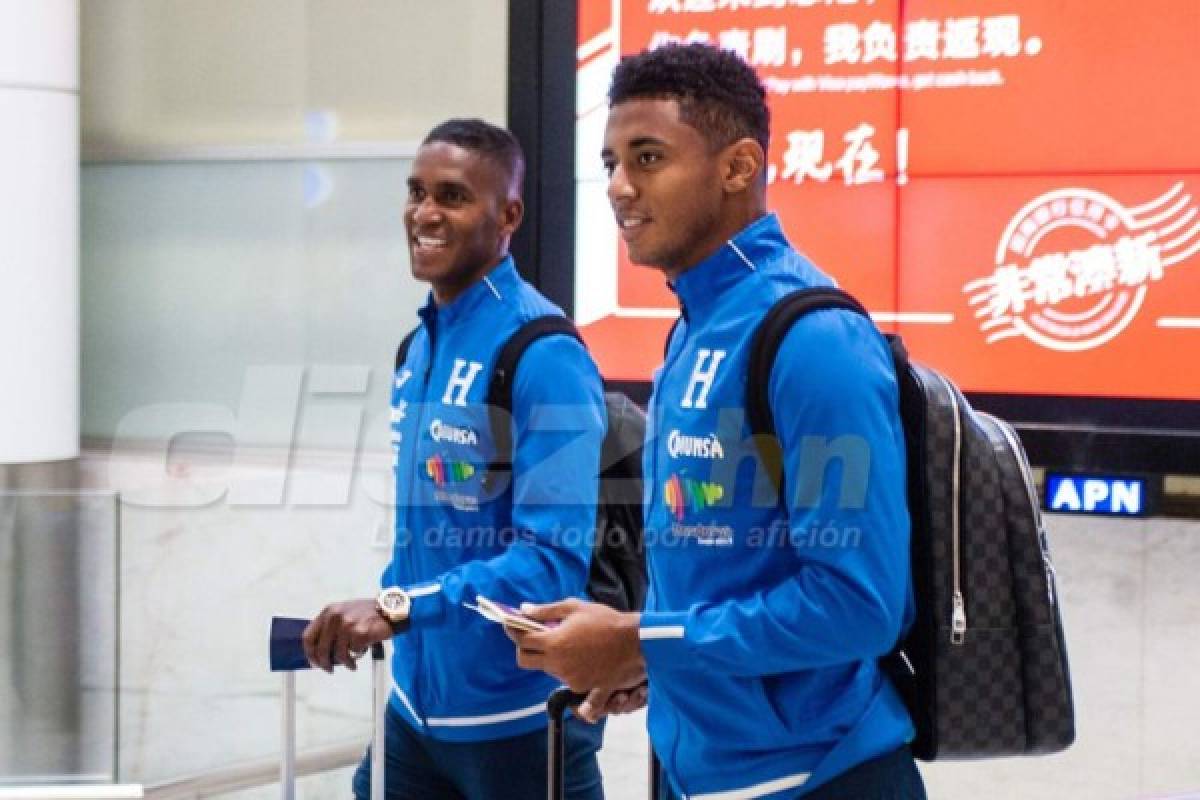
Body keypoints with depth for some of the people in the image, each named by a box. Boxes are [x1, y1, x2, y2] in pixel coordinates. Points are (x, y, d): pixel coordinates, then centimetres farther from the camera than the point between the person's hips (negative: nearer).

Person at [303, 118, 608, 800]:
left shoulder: (544, 355, -18)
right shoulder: (420, 346, 7)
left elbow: (554, 559, -26)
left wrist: (396, 608, -34)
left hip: (518, 719, -7)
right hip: (417, 706, 7)